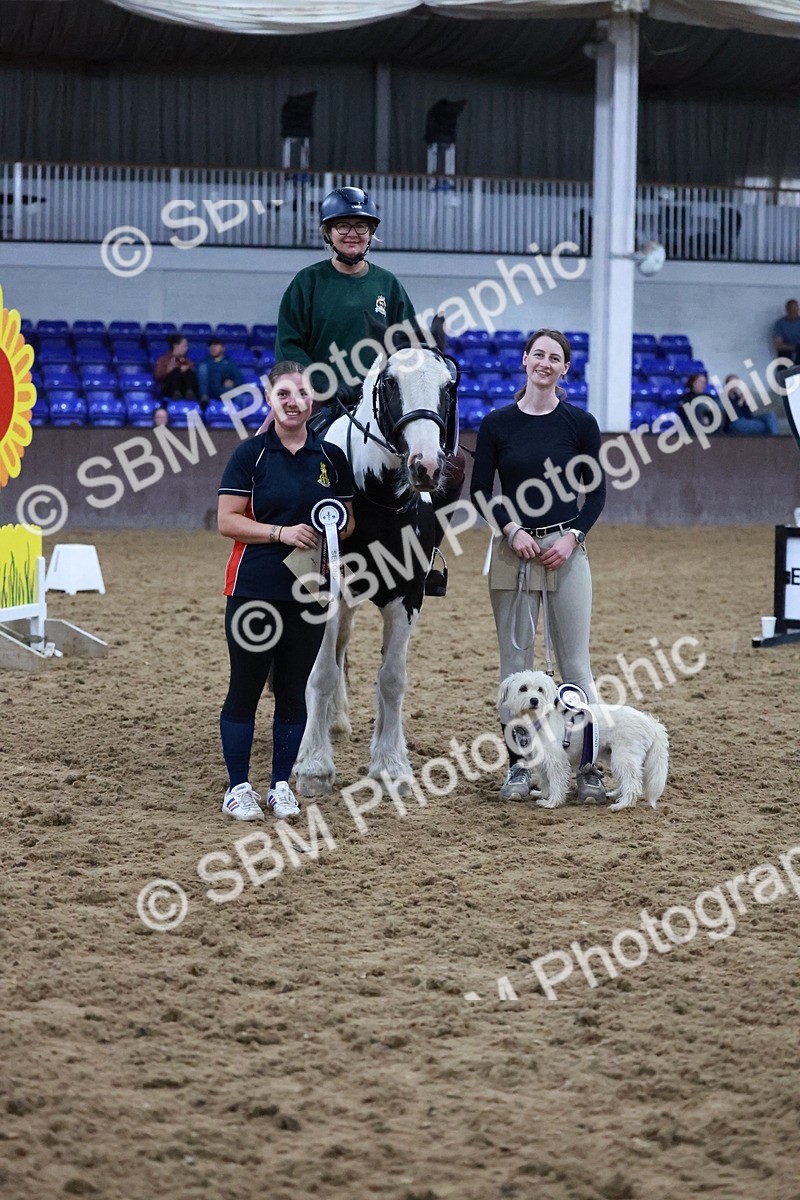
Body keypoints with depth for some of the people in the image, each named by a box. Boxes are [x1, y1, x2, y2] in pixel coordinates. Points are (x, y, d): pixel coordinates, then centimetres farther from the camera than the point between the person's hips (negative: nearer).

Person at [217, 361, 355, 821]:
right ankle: (239, 787, 10)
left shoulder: (332, 458, 7)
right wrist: (282, 532, -18)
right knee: (246, 687, 1)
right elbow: (228, 521, -7)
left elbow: (348, 521, 14)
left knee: (294, 689, 9)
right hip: (254, 588, -3)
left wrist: (332, 532, -9)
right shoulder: (250, 454, -3)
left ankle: (282, 784, 19)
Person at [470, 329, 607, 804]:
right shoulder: (497, 424, 2)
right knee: (515, 660, 5)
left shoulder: (580, 423, 0)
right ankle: (519, 765, 12)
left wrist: (572, 537, -10)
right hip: (514, 548, 1)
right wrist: (512, 529, -12)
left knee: (575, 662, 0)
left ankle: (590, 766, 5)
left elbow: (597, 491, 3)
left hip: (566, 548, -1)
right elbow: (480, 491, 3)